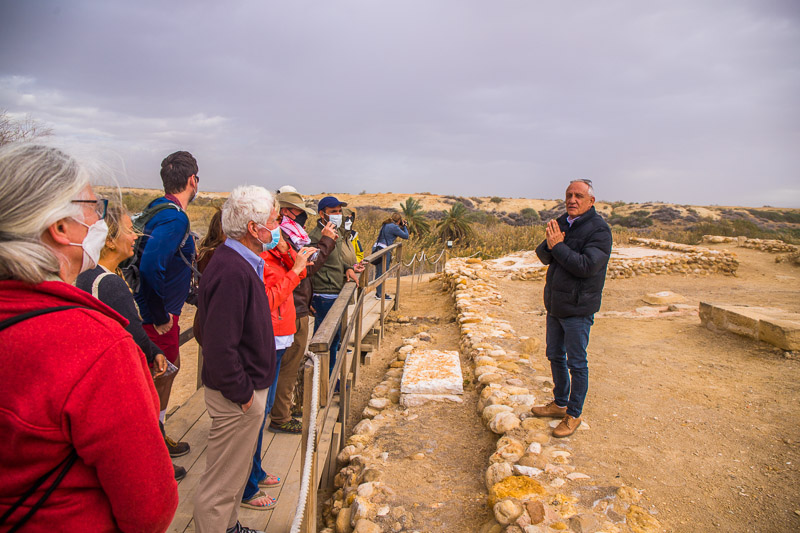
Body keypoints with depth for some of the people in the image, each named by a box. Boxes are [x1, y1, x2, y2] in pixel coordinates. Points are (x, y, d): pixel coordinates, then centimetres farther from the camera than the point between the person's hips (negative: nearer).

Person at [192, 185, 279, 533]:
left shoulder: (239, 261, 6)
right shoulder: (232, 270, -27)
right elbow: (220, 345, -29)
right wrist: (241, 393, -20)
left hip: (247, 386, 11)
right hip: (238, 397, -11)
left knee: (236, 470, 27)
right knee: (221, 484, 8)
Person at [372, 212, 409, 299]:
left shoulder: (385, 225, 17)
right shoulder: (394, 227, -10)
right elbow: (406, 236, -4)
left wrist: (401, 228, 23)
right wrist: (404, 227, 10)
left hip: (377, 249, 9)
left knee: (379, 272, 15)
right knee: (383, 272, -4)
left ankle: (378, 292, 23)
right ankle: (380, 294, -1)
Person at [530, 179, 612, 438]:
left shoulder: (599, 229, -15)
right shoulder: (562, 222, 8)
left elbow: (587, 266, -26)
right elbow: (542, 254, 5)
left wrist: (558, 246, -20)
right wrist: (550, 245, -17)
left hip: (578, 309, -8)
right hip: (555, 305, 8)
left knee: (576, 362, 4)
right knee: (555, 356, 19)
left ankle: (574, 414, 20)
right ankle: (560, 403, 37)